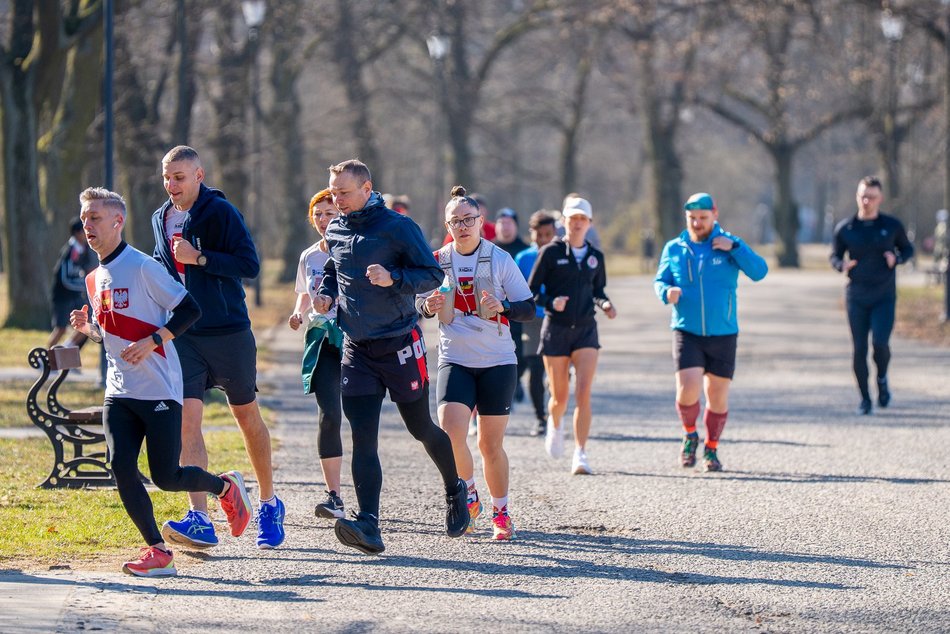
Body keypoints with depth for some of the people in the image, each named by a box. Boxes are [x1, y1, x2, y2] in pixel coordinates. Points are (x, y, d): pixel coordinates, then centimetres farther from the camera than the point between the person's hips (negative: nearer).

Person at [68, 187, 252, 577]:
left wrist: (150, 342, -20)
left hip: (159, 389, -6)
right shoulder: (94, 279, 13)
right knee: (121, 467, -10)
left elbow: (189, 310, -11)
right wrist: (88, 329, 3)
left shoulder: (143, 267, -10)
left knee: (165, 477, -5)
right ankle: (157, 551, -3)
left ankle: (225, 487, 24)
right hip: (119, 392, 7)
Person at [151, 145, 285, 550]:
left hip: (228, 332, -4)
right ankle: (199, 519, -18)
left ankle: (269, 504, 28)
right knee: (187, 419, -12)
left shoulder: (221, 212, -9)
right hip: (183, 335, 4)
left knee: (246, 415, 10)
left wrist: (200, 258, -24)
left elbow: (250, 265, -17)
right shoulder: (160, 219, 10)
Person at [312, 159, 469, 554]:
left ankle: (455, 489, 37)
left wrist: (393, 278, -25)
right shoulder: (334, 231, 9)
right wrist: (325, 294, 5)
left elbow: (433, 275, -9)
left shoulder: (397, 227, -10)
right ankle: (368, 525, -18)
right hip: (356, 348, 4)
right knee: (362, 438, -9)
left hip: (400, 344, -4)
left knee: (421, 428, 10)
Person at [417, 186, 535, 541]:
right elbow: (419, 304, 15)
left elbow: (529, 308, 0)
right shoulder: (438, 262, 3)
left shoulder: (500, 259, -2)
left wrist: (503, 307, -20)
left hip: (497, 361, -1)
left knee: (490, 444, 3)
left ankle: (501, 512, 22)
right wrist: (427, 307, -8)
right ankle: (468, 497, 7)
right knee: (450, 432, -18)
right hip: (454, 360, 1)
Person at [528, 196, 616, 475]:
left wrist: (605, 304, 0)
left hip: (586, 329, 2)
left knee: (583, 393, -14)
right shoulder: (550, 252, -3)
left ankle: (580, 455, -13)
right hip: (555, 329, -2)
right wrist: (551, 302, -21)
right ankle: (554, 426, 41)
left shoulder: (595, 256, 8)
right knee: (560, 397, 5)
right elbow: (531, 292, -2)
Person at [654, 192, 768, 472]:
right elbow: (659, 281, 12)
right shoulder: (674, 249, 6)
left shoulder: (729, 245, 2)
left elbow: (759, 272, -7)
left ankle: (711, 449, 24)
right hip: (687, 333, 0)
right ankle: (690, 434, 11)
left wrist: (734, 247, -17)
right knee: (688, 391, -17)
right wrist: (667, 292, -10)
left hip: (723, 334, 0)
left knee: (718, 397, 5)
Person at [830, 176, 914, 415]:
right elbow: (834, 255, 12)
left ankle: (882, 379, 13)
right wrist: (842, 265, -11)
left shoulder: (892, 225, 1)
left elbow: (907, 249, 13)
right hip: (856, 297, 1)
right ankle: (864, 398, 14)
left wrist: (896, 258, -9)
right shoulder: (845, 228, 1)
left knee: (880, 342, -18)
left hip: (884, 297, -1)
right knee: (859, 349, -1)